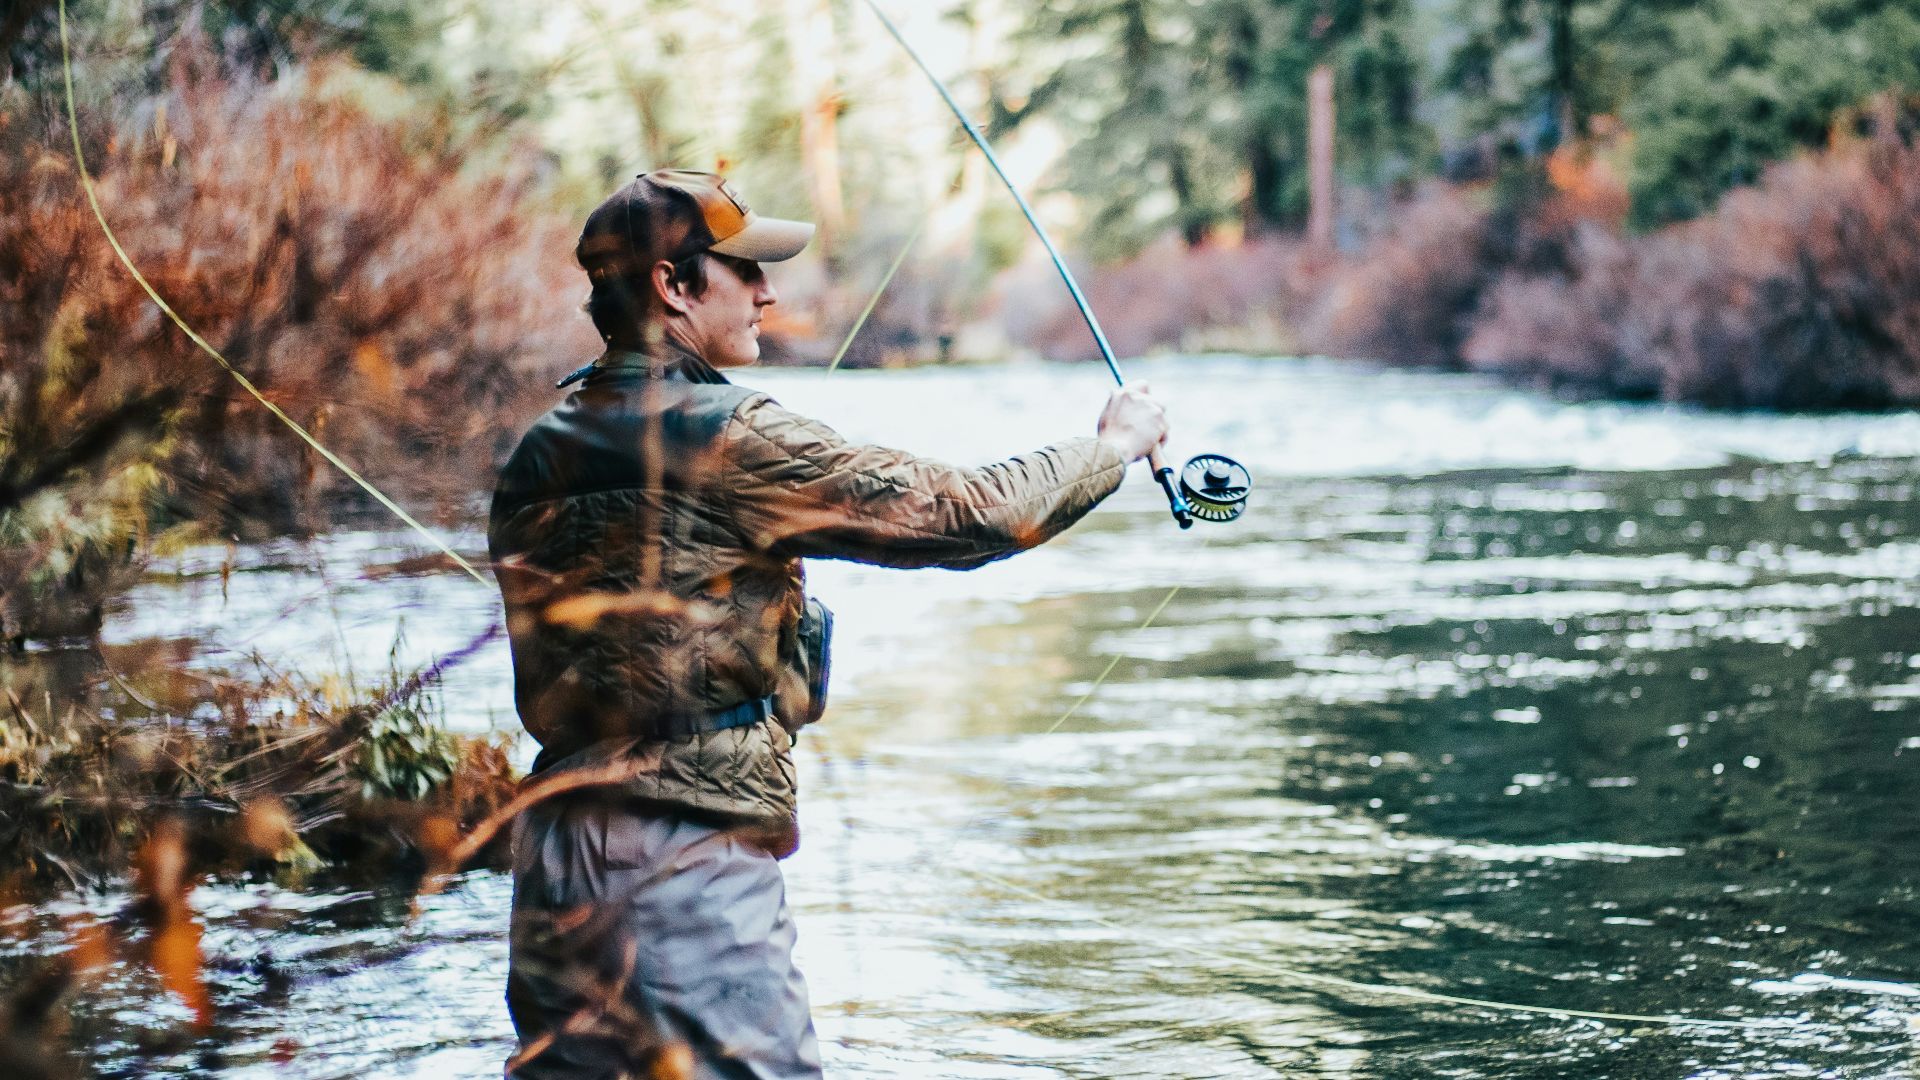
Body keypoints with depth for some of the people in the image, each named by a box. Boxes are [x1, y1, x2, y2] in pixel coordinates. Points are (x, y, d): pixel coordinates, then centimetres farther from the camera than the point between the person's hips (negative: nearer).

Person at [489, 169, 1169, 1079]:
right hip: (687, 858, -8)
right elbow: (963, 515, -9)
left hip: (555, 845, 8)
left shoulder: (537, 460, 10)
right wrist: (1116, 443, 6)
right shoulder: (726, 440, -13)